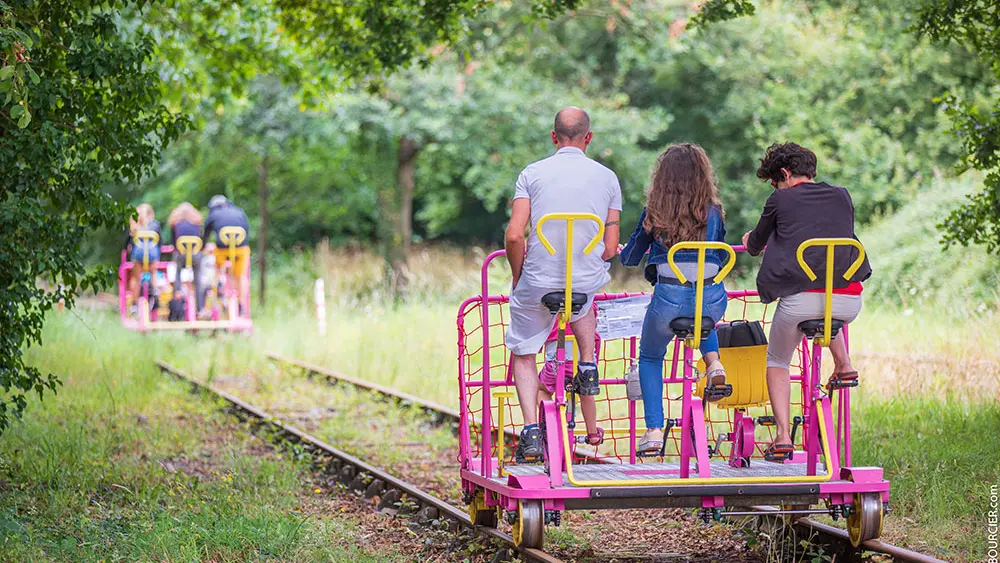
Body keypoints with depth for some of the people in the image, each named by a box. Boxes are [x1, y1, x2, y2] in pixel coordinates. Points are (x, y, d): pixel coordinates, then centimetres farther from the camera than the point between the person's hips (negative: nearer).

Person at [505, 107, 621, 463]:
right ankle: (587, 365, 22)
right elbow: (610, 249, 1)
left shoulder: (532, 174, -3)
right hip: (588, 281, 2)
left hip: (537, 285, -2)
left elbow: (514, 236, -11)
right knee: (584, 305, 38)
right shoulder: (607, 178, 3)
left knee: (523, 355, 16)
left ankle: (531, 430, -1)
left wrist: (518, 277, 6)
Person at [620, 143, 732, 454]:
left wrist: (623, 252, 39)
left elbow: (630, 258, 15)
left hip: (669, 298, -2)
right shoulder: (713, 212, 7)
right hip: (712, 299, 2)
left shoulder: (654, 212, 4)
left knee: (650, 357, 24)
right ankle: (714, 364, 11)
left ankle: (654, 431, 11)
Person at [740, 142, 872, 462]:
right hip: (849, 301, 4)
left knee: (777, 362, 20)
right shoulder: (842, 197, 17)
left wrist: (751, 242, 45)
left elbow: (755, 246, 21)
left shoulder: (781, 200, 7)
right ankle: (843, 365, 24)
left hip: (799, 299, -4)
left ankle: (782, 436, 6)